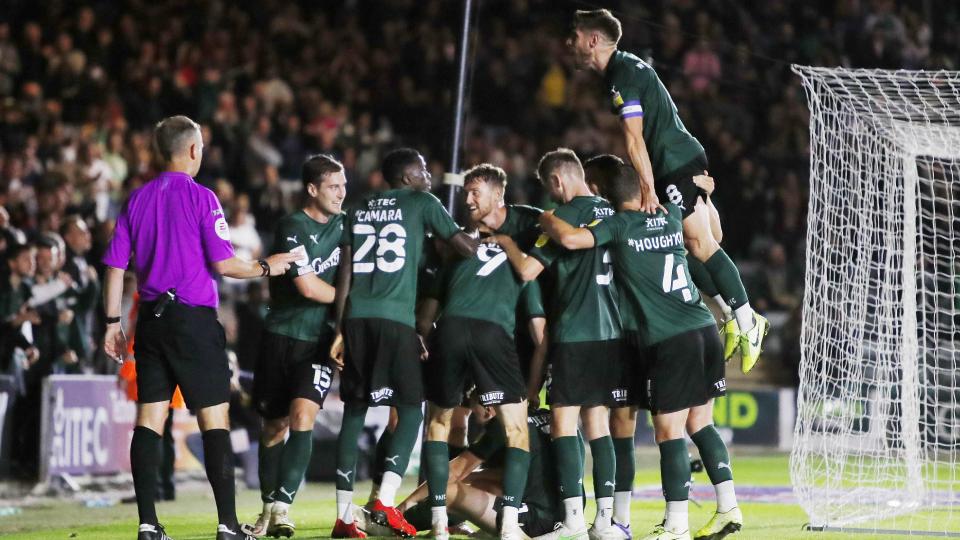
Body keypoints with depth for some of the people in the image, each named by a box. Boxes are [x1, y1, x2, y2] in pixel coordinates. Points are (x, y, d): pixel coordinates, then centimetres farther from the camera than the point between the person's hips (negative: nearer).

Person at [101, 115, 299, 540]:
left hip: (151, 320, 5)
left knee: (149, 419, 4)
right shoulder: (200, 197, -7)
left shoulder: (138, 199, 8)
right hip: (194, 319, -5)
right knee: (215, 419, -2)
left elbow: (115, 266, 8)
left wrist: (113, 322, 13)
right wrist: (265, 268, 5)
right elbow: (223, 263, -11)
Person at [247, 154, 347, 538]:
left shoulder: (342, 224, 7)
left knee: (303, 416, -17)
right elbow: (308, 287, -18)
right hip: (283, 336, -3)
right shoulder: (292, 229, -12)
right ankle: (268, 509, 20)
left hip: (321, 340, 3)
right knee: (275, 426, 7)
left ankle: (282, 507, -22)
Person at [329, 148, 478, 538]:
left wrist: (340, 331, 13)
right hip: (396, 319, -5)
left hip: (356, 317, 5)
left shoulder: (359, 211, 19)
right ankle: (385, 499, -13)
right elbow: (466, 248, 3)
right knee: (410, 409, 3)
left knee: (355, 411, 8)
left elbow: (344, 274, 14)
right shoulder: (421, 203, 7)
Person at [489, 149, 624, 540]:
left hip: (573, 335, -7)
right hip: (610, 334, 7)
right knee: (598, 425, 9)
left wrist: (505, 242, 4)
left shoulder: (566, 215, -10)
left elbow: (528, 270, -13)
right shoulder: (612, 214, 10)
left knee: (564, 424, -2)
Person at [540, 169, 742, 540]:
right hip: (704, 330, 7)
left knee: (669, 433, -3)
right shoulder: (671, 217, 13)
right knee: (700, 424, 17)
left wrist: (546, 219, 3)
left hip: (669, 341, -7)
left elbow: (570, 238, -16)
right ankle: (728, 509, 15)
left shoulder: (620, 225, -4)